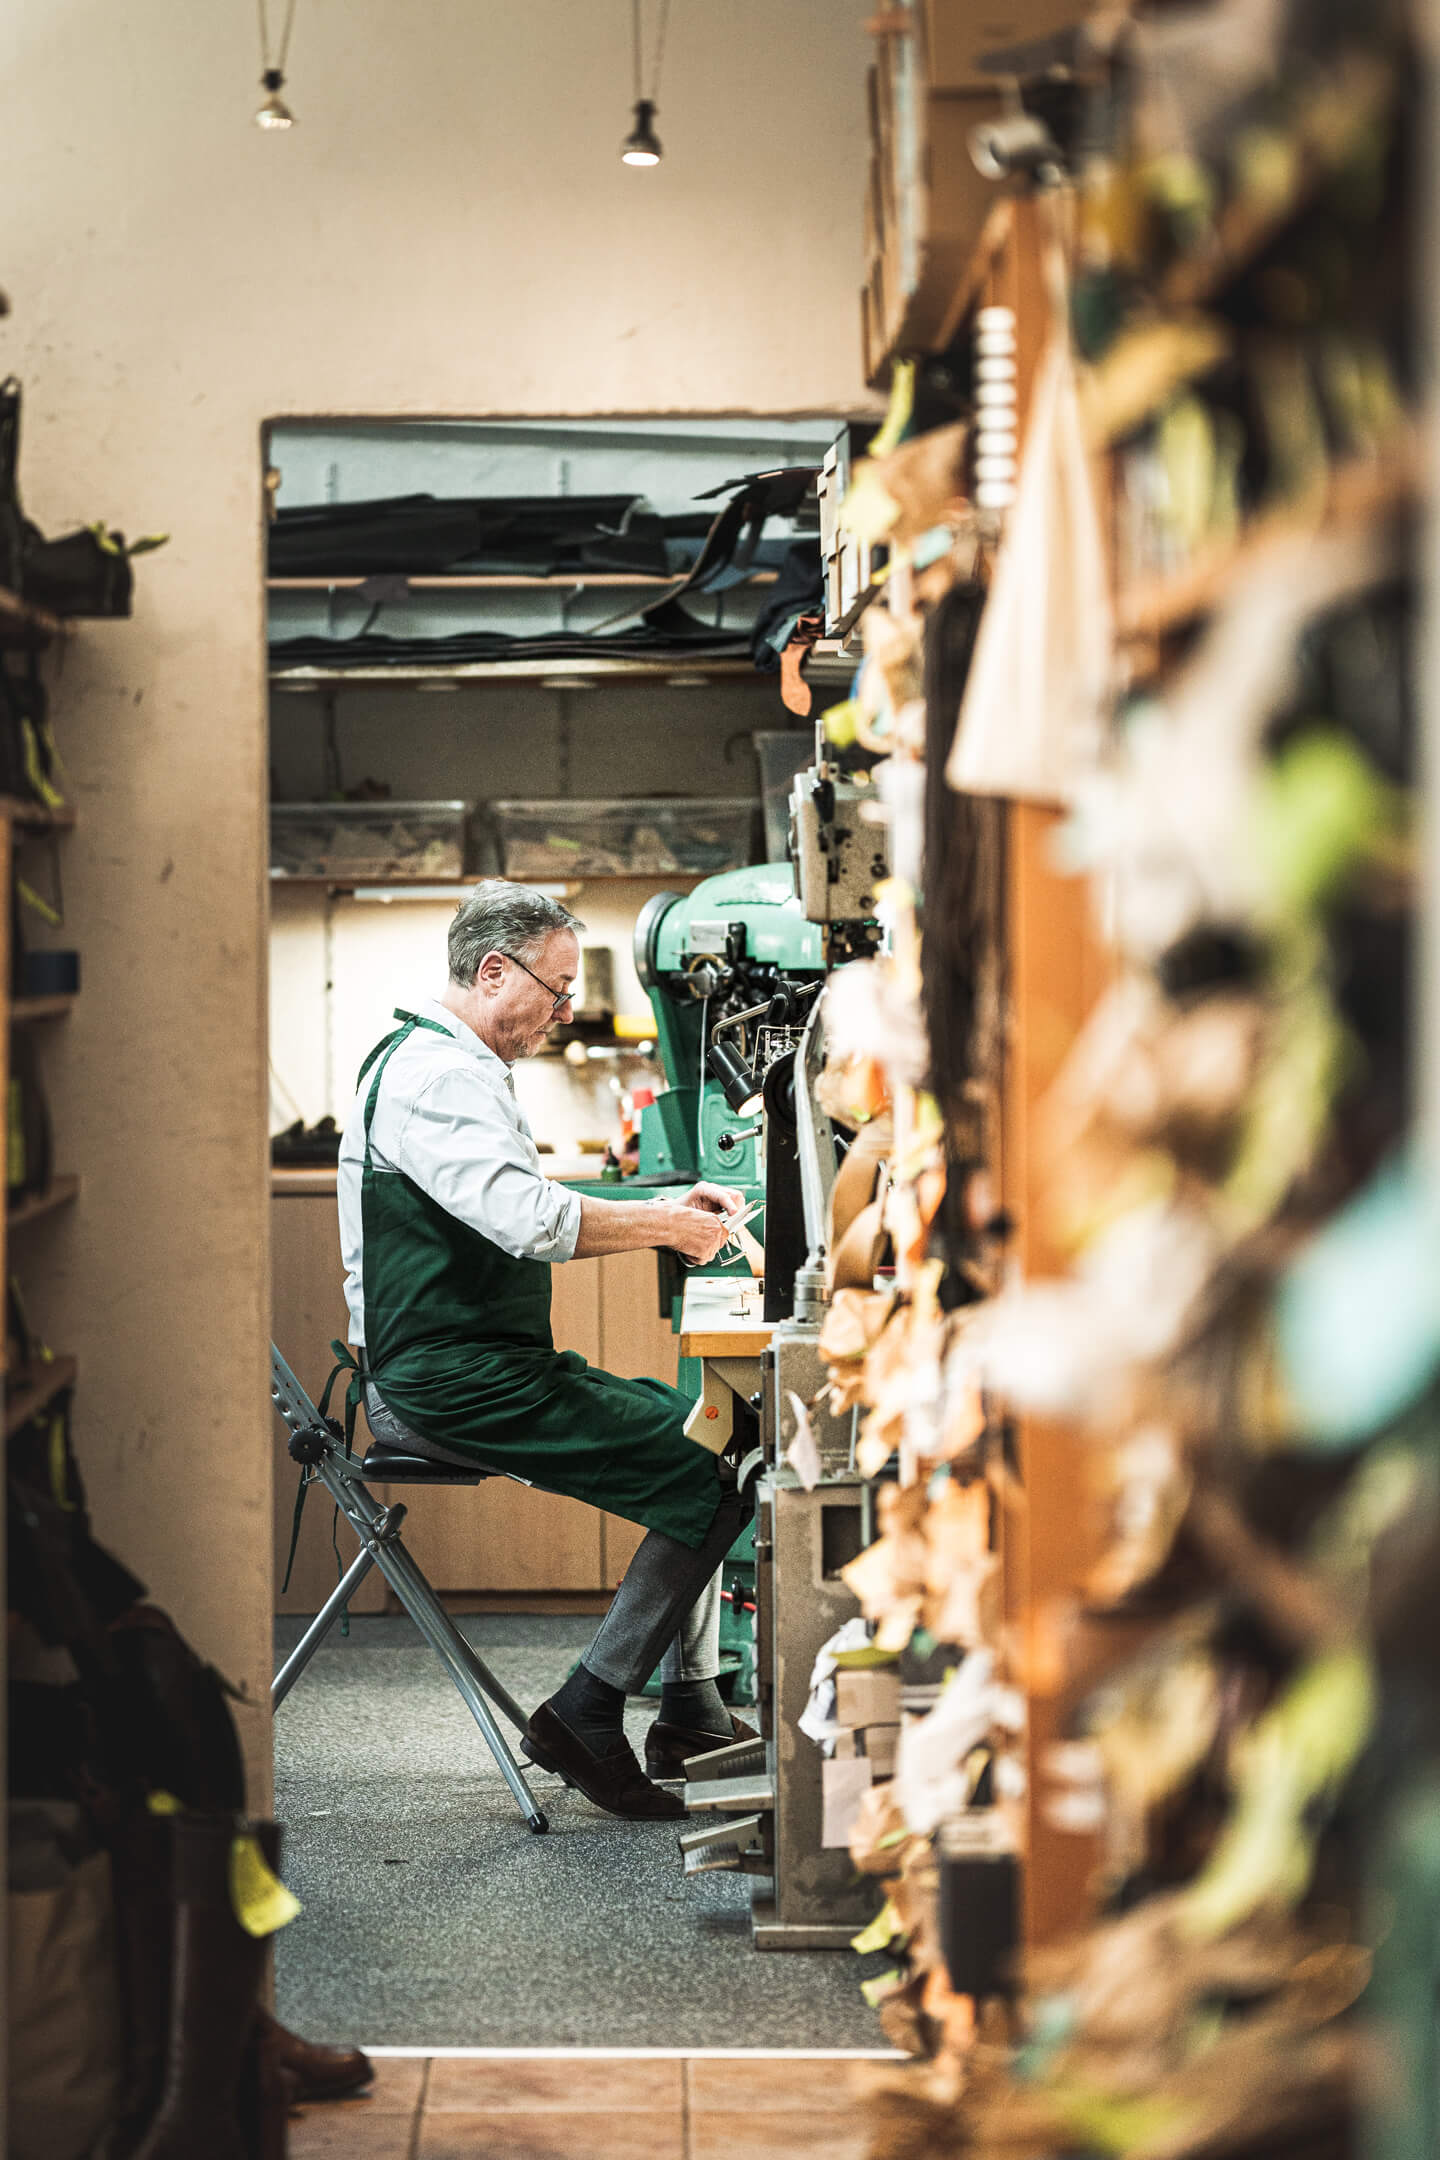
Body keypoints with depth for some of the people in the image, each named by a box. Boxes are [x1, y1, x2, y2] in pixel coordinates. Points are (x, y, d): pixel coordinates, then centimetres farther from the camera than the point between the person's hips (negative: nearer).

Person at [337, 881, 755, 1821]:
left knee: (691, 1423, 14)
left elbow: (525, 1221, 26)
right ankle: (586, 1718, -10)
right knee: (716, 1477, -15)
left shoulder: (467, 1068, 21)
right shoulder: (432, 1073, -15)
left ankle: (692, 1712, 12)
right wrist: (670, 1228, -13)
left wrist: (666, 1209, 13)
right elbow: (531, 1220, -27)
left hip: (482, 1363, 11)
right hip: (449, 1381, -11)